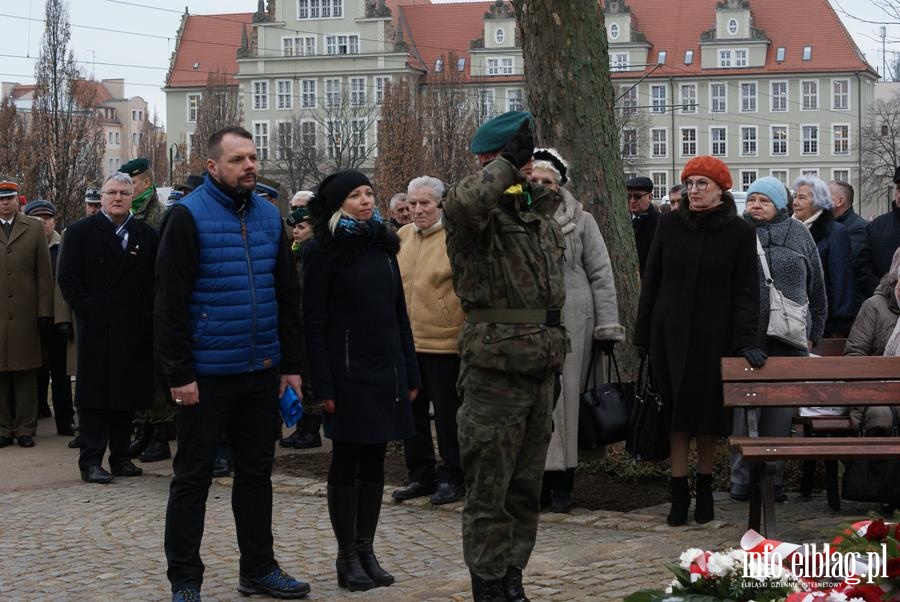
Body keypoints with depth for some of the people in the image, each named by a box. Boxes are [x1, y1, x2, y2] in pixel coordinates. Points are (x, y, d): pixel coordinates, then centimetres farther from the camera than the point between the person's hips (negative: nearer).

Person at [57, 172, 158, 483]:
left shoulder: (146, 235, 9)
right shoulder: (80, 232, 2)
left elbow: (155, 281, 7)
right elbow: (67, 278, -2)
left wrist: (148, 318, -3)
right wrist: (88, 309, -9)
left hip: (134, 331, 3)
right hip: (96, 329, -3)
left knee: (128, 396, 8)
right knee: (94, 397, -1)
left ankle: (121, 456, 17)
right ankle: (91, 461, 1)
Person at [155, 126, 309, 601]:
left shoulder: (269, 216, 9)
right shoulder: (189, 217, -9)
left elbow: (288, 294, 14)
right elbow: (169, 302, -12)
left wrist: (292, 364, 9)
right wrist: (179, 374, -16)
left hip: (261, 370, 6)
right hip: (207, 374, -6)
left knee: (256, 472, 14)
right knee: (193, 477, 2)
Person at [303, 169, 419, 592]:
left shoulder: (383, 245, 11)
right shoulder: (323, 251, -6)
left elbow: (399, 313, 15)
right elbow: (313, 321, -8)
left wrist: (410, 373, 11)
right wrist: (323, 385, -14)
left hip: (386, 371, 5)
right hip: (348, 372, -5)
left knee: (374, 459, 8)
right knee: (346, 461, 1)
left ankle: (366, 548, 16)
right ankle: (347, 556, 8)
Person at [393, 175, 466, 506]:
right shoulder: (402, 237, 9)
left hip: (444, 342, -6)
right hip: (406, 340, 6)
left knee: (447, 413, 3)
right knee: (413, 412, 13)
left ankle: (452, 478, 14)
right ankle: (421, 475, 25)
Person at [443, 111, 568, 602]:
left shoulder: (540, 211, 16)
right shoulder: (478, 212, -9)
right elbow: (464, 203, -37)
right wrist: (506, 163, -23)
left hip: (541, 366, 8)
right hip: (495, 368, -8)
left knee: (527, 484, 14)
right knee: (489, 488, -1)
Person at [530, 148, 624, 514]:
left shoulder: (581, 222, 5)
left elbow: (601, 275, 4)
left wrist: (606, 327, -2)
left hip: (570, 323, -2)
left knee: (565, 397, -1)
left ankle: (562, 484, 6)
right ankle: (541, 481, 6)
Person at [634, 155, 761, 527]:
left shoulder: (739, 232, -1)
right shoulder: (670, 225, 3)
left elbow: (746, 291, -3)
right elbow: (651, 281, 7)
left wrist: (746, 341, -12)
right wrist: (643, 335, 5)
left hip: (714, 336, -1)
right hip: (670, 333, 1)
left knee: (709, 412, 5)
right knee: (677, 412, 1)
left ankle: (704, 487, 21)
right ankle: (679, 493, 7)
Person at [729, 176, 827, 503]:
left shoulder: (798, 235, 9)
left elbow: (816, 290, 14)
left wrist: (813, 333, 11)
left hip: (788, 341, 1)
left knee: (781, 413, 5)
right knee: (743, 409, -1)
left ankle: (773, 479, 14)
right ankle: (741, 479, 8)